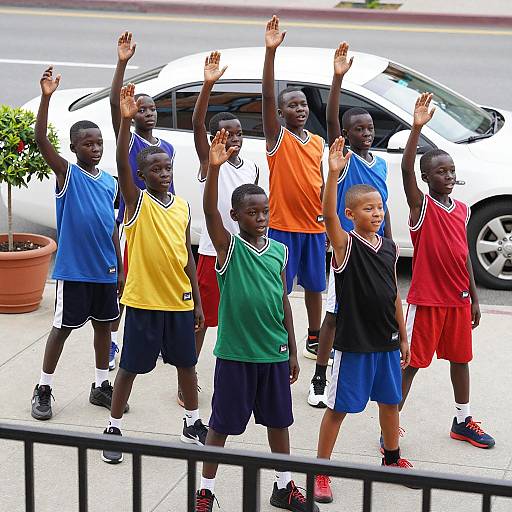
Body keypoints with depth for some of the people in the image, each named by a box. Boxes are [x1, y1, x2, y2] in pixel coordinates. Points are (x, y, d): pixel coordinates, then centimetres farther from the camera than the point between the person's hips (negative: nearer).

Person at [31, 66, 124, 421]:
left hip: (105, 270, 5)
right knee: (63, 327, 3)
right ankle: (44, 389, 14)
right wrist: (46, 97, -35)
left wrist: (119, 269, 12)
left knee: (104, 324, 13)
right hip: (73, 269, -5)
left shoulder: (111, 183, 6)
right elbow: (41, 140, -23)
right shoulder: (66, 174, -8)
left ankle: (101, 385, 27)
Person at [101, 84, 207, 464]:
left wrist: (197, 300, 9)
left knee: (186, 362, 15)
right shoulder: (136, 201, -9)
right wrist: (126, 119, -40)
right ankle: (114, 428, 17)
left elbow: (186, 255, 10)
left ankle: (193, 423, 32)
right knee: (130, 366, 4)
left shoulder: (183, 206, 4)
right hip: (143, 299, -4)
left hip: (179, 300, 4)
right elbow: (122, 165, -27)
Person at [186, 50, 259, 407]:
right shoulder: (209, 161, -7)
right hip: (213, 252, -5)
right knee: (201, 318, 2)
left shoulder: (252, 169, 7)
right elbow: (197, 123, -23)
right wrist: (208, 85, -36)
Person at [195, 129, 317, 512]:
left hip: (274, 353, 4)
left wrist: (292, 351, 11)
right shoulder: (228, 247, -10)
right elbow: (210, 211, -28)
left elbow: (283, 301, 10)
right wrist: (214, 167, -43)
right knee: (222, 424, 6)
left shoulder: (279, 251, 3)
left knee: (279, 421, 16)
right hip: (235, 352, -4)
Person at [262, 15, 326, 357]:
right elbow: (268, 96, -20)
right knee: (280, 287, 0)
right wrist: (271, 51, -30)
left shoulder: (318, 143, 9)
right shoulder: (278, 136, -7)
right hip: (283, 224, -5)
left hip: (314, 226, 5)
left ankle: (314, 341, 27)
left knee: (314, 286, 13)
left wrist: (326, 212, 7)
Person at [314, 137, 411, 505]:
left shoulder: (390, 248, 4)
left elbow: (394, 295, 12)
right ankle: (320, 471, 14)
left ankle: (393, 458, 40)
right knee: (339, 407, 3)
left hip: (387, 342, 6)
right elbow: (328, 215, -32)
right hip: (353, 343, -5)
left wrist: (403, 338, 13)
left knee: (390, 401, 19)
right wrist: (334, 173, -45)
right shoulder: (346, 244, -12)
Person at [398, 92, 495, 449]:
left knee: (460, 358, 17)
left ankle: (463, 422, 33)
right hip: (426, 299, -6)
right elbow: (406, 169, -30)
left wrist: (474, 297, 13)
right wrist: (417, 127, -42)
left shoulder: (462, 209, 6)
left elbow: (464, 255, 13)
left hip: (458, 299, 6)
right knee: (411, 362, 0)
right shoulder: (421, 205, -12)